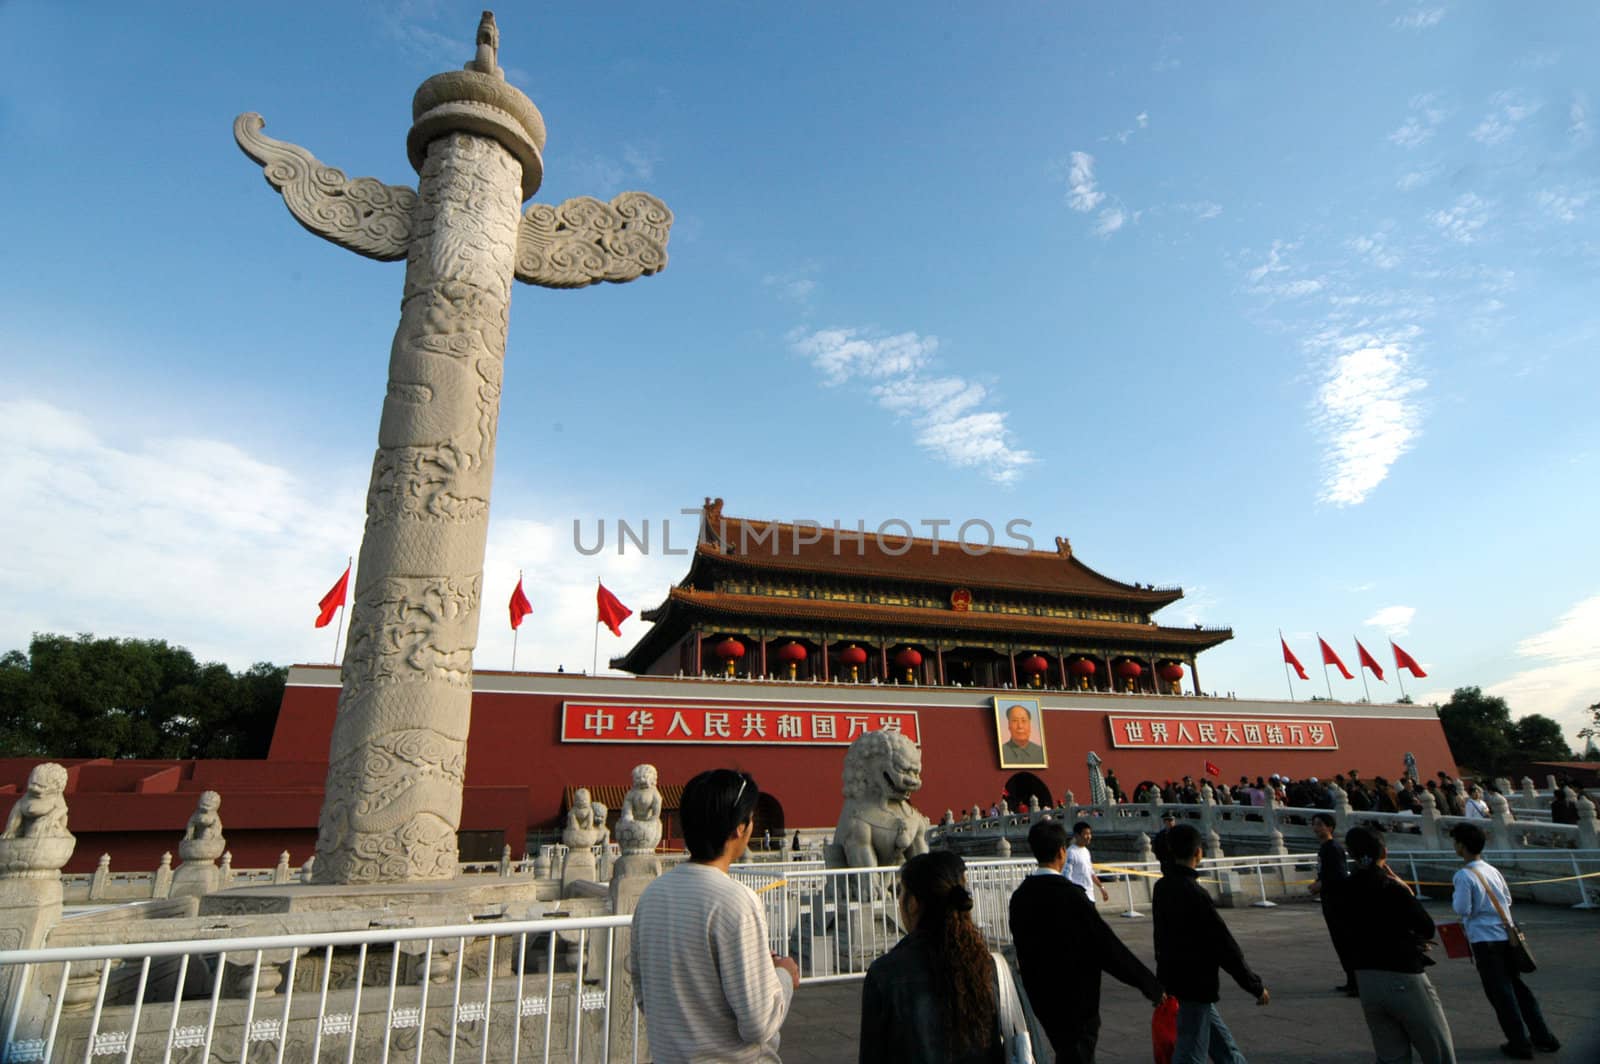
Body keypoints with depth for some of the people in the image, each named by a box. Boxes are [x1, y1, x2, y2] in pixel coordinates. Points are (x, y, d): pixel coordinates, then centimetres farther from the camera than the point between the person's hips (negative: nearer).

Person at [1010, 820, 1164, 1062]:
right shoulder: (1069, 895, -23)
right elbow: (1107, 945, -19)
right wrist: (1150, 985, -9)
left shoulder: (1019, 896, -3)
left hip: (1040, 996, 6)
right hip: (1075, 997, -6)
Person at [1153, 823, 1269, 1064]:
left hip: (1174, 976, 8)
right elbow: (1223, 946, -19)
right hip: (1195, 983, -8)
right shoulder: (1195, 894, -23)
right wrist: (1256, 986, -8)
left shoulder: (1162, 886, 2)